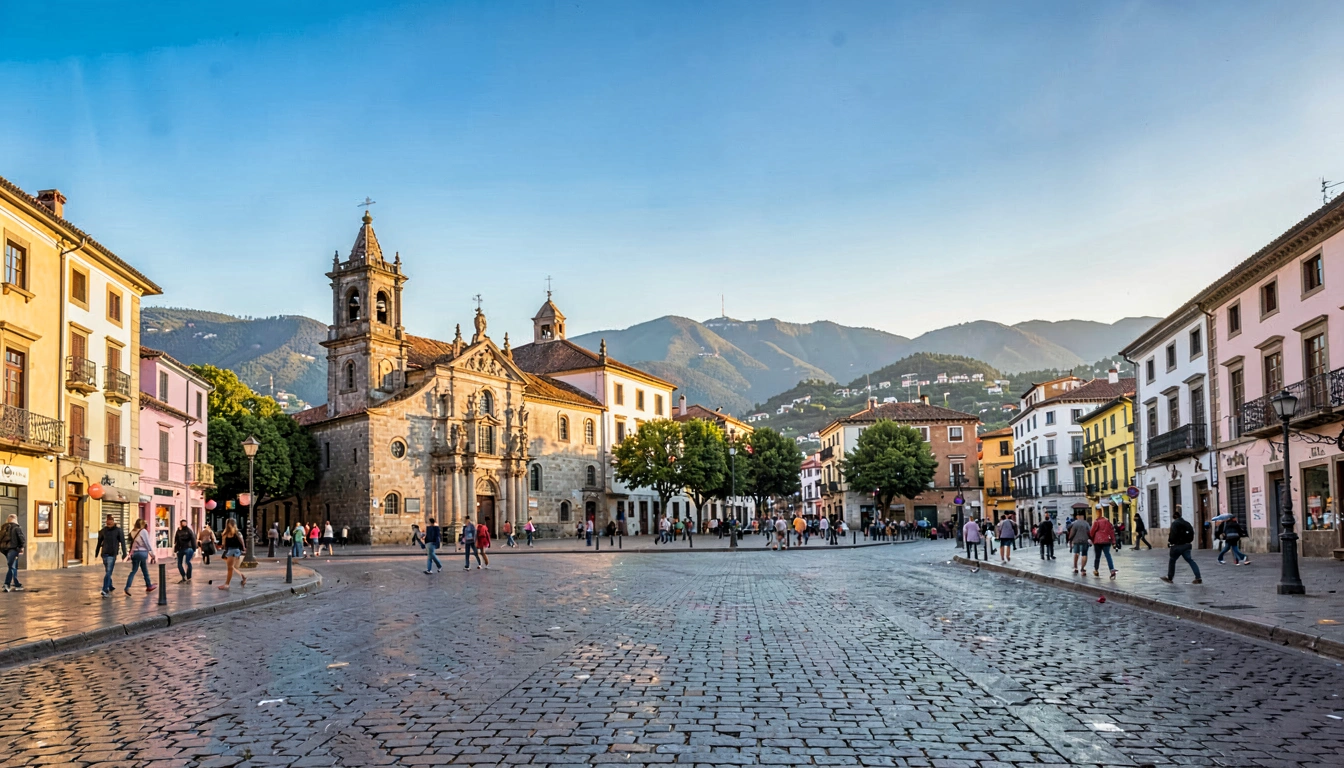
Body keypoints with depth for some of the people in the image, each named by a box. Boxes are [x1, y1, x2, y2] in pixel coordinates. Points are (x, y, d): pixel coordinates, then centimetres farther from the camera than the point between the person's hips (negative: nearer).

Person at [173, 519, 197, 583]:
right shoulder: (178, 531, 7)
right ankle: (183, 578, 22)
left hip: (188, 548, -5)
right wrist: (175, 550, 8)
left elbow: (193, 540, -5)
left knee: (188, 562, -14)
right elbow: (176, 541, 11)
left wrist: (194, 550, -10)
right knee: (179, 564, 7)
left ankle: (189, 578, -6)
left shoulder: (189, 530, -3)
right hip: (180, 549, 5)